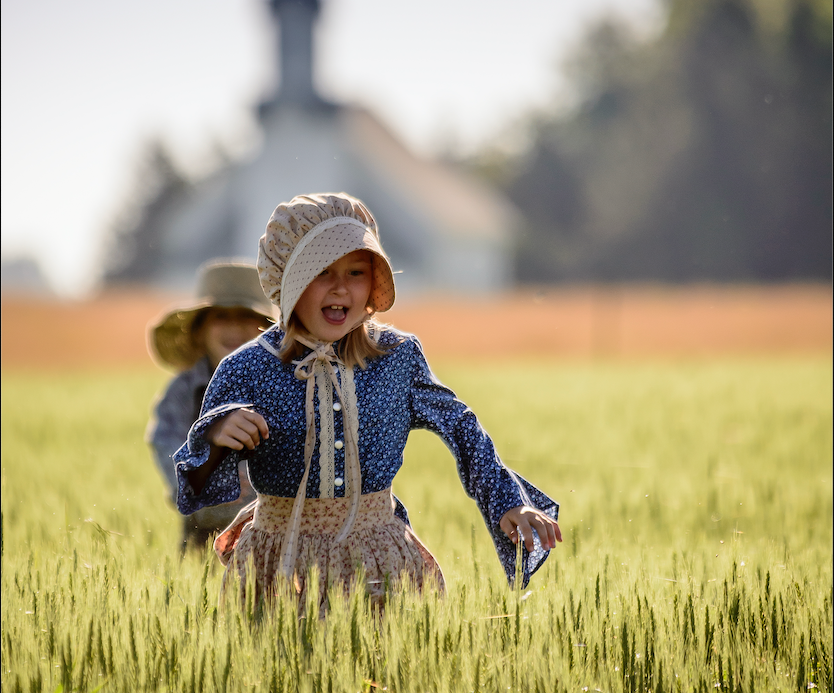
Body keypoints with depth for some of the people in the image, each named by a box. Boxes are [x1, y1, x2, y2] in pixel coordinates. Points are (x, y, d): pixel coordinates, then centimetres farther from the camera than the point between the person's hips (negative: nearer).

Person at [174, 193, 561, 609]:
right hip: (280, 567, -2)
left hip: (381, 563, 2)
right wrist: (215, 438, -30)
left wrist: (509, 503, 7)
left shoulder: (398, 357, -2)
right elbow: (195, 488, -9)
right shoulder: (247, 370, -10)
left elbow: (459, 427, 13)